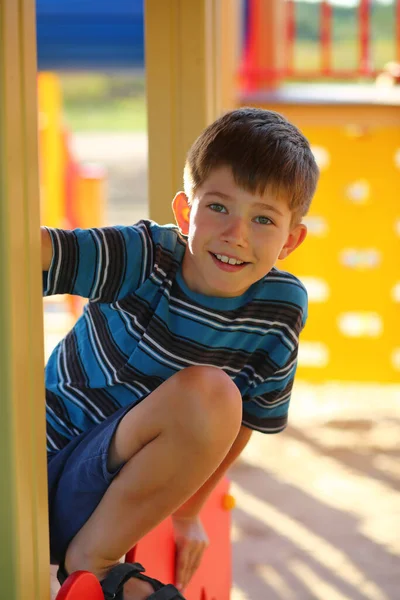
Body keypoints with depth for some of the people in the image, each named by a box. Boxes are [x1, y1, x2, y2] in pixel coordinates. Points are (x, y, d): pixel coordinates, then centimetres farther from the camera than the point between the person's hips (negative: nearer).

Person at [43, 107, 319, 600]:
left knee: (212, 396, -25)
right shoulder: (144, 258, -16)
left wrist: (188, 512, 17)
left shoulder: (282, 309, -6)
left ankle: (91, 555, -10)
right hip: (45, 465, -2)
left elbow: (249, 419, 9)